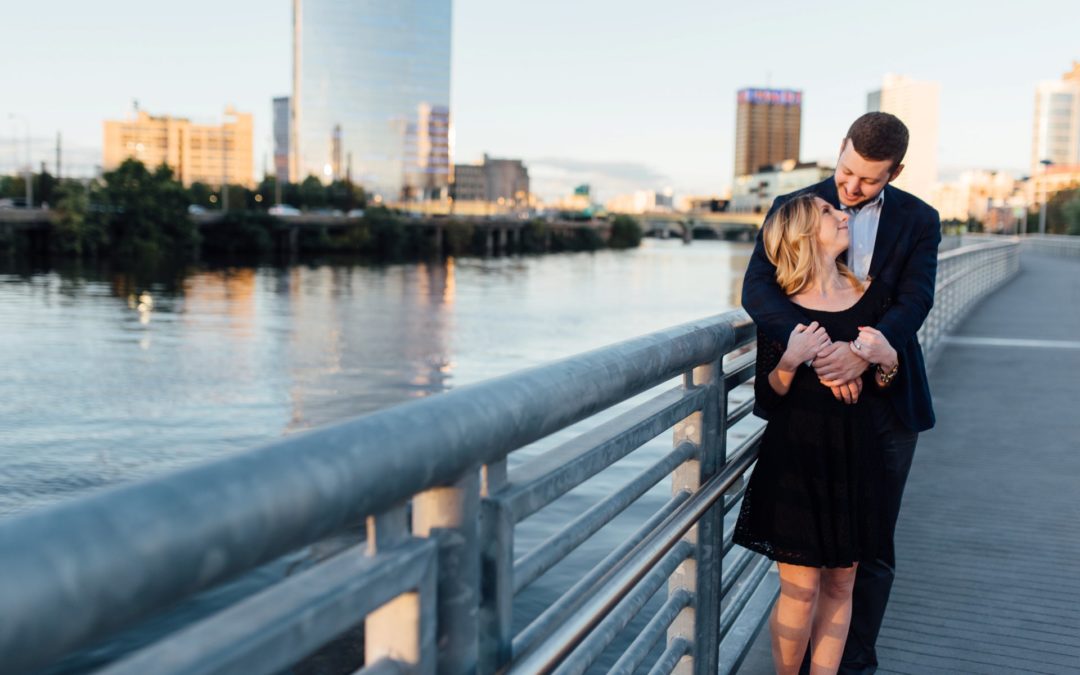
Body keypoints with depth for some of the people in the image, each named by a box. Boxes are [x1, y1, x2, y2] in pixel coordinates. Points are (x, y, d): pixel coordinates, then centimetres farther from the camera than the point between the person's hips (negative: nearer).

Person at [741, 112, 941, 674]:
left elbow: (914, 302, -10)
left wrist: (861, 351, -30)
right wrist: (819, 350, -29)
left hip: (885, 400, 1)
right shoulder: (793, 208, -2)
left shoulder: (918, 220, 2)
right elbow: (756, 290, -16)